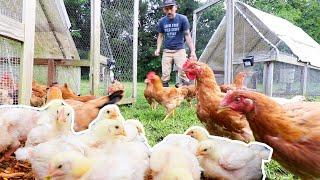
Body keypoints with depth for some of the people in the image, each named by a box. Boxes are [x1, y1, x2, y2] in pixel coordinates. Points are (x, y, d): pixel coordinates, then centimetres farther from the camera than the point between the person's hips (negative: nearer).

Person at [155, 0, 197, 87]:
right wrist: (158, 49, -3)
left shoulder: (182, 19, -6)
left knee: (183, 72, -12)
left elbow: (187, 35, -3)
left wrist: (192, 51, -8)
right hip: (167, 51, 3)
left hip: (179, 50, -2)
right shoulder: (162, 21, 2)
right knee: (165, 73, 0)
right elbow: (160, 36, 11)